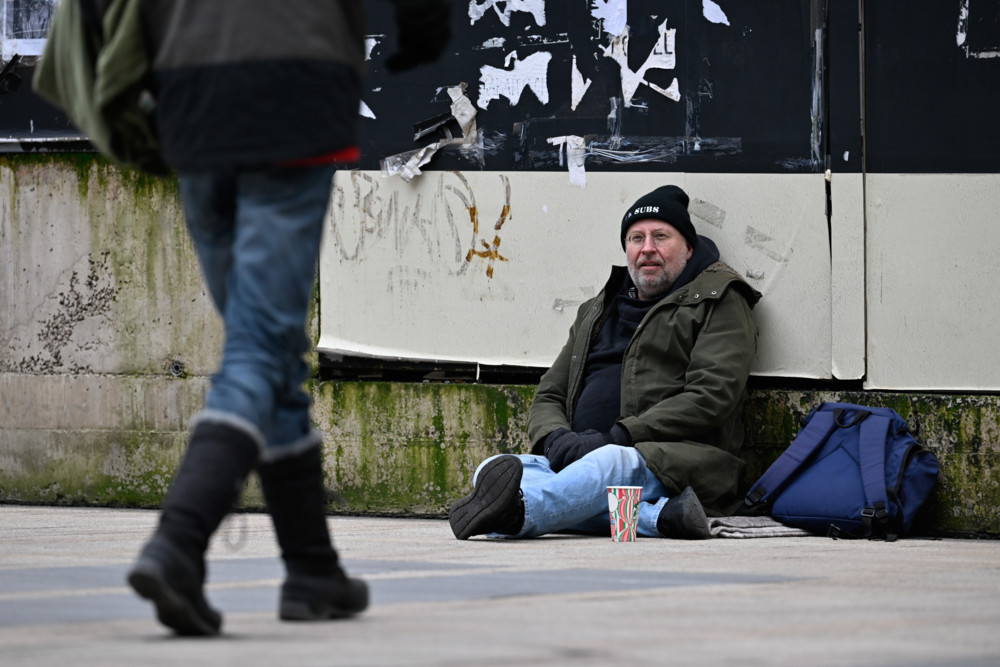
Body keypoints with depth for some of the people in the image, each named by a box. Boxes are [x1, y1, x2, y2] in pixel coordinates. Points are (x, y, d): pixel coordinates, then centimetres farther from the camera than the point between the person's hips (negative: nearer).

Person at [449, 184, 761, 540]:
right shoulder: (597, 312, 30)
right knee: (490, 470, -24)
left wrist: (617, 437, -14)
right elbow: (548, 396, 27)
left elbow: (711, 396, -4)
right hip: (580, 458, 6)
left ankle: (518, 509, -70)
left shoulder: (717, 301, 10)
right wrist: (555, 437, -2)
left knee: (610, 464, -40)